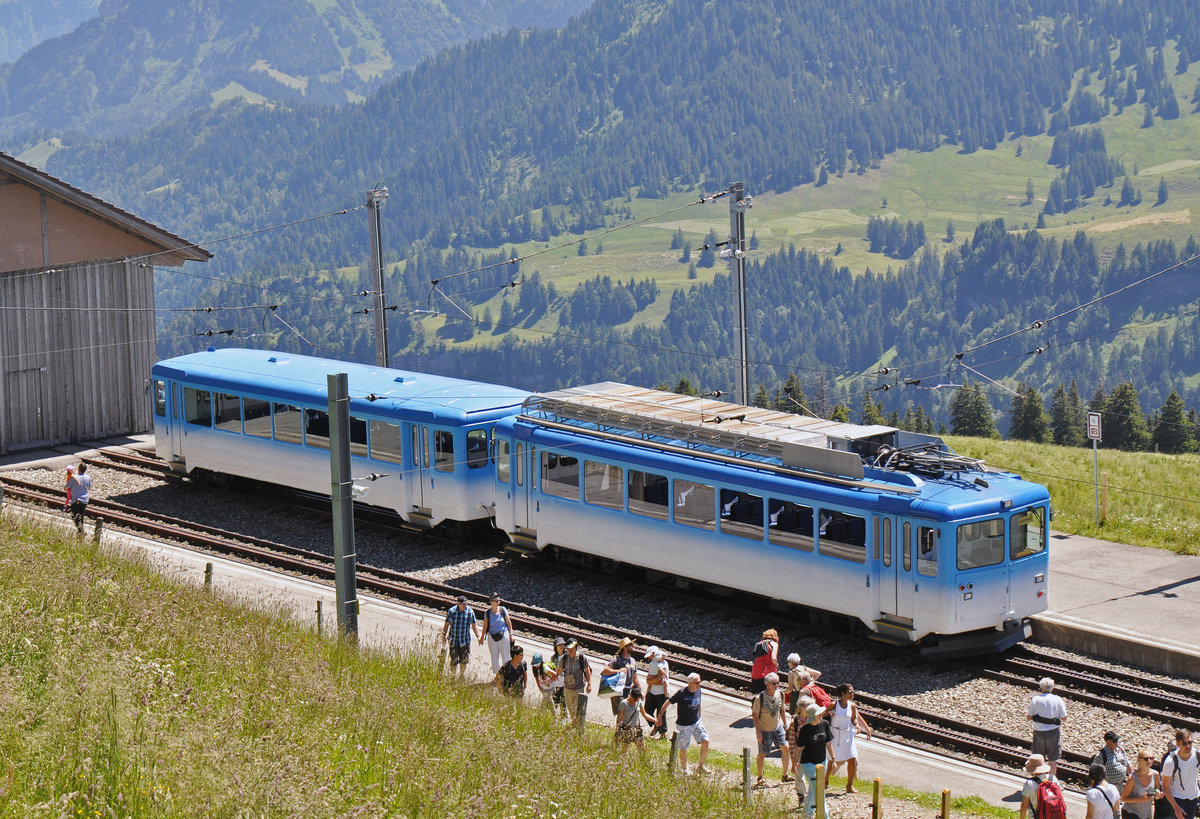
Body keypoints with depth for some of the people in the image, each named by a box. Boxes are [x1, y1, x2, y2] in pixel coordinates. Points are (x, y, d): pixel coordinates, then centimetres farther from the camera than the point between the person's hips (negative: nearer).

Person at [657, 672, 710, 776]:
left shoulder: (698, 691, 1)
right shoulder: (682, 693, -19)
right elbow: (668, 702, -11)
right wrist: (660, 716, -6)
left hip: (696, 722, 6)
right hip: (683, 725, -6)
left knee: (705, 741, -4)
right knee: (683, 748, 3)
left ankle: (701, 766, 13)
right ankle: (684, 769, 23)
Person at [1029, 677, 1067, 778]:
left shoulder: (1036, 699, -8)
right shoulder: (1058, 700, -7)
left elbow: (1029, 717, -3)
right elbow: (1064, 717, -1)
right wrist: (1064, 707, 17)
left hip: (1038, 731, 0)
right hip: (1053, 732, 0)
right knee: (1052, 760, 12)